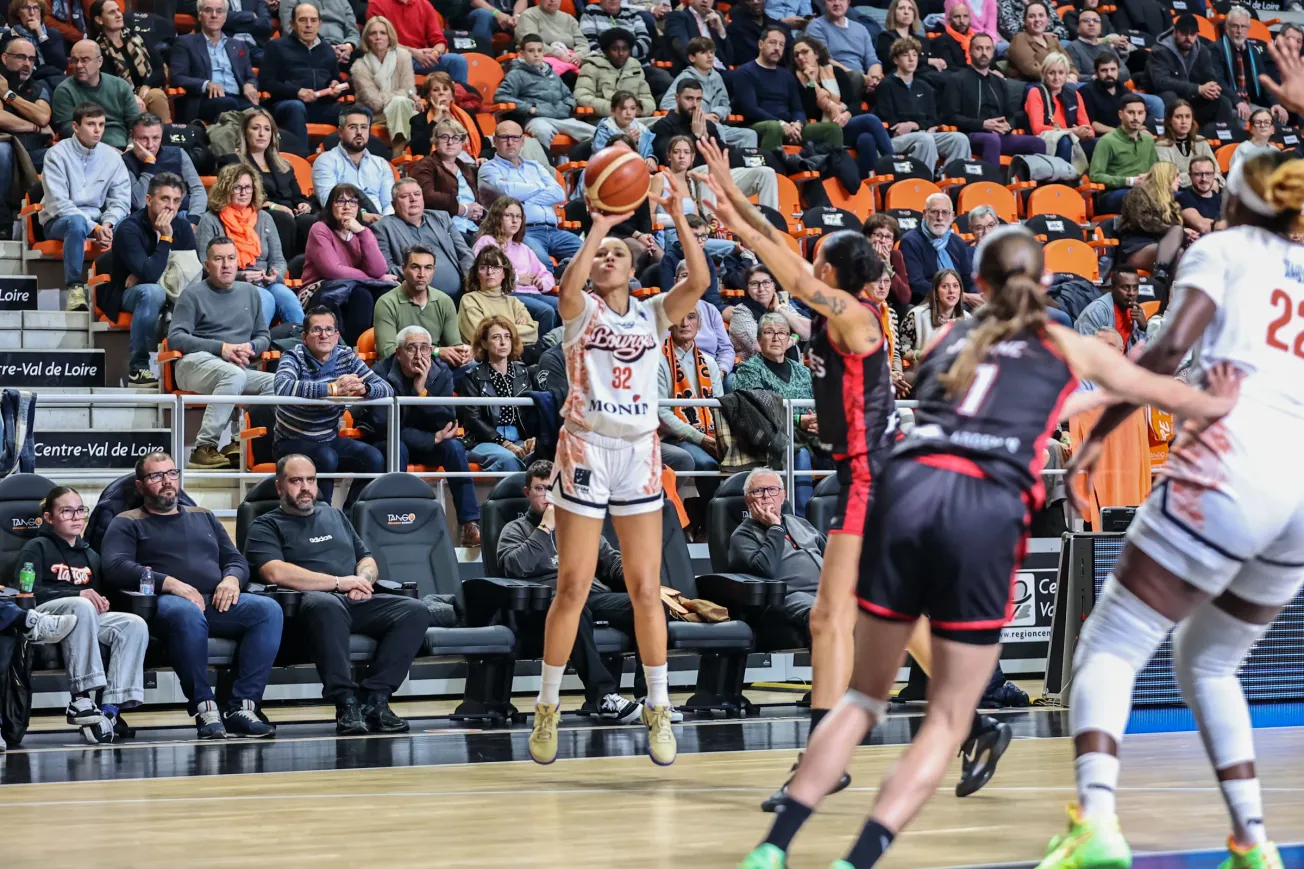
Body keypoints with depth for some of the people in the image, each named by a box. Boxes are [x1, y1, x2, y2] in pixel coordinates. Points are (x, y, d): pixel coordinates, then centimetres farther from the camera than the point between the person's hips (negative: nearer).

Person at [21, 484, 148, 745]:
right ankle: (81, 701, -42)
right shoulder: (37, 548, 8)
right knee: (82, 606, -40)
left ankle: (110, 707, -33)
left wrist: (102, 601, 2)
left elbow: (101, 592, 29)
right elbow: (27, 591, -8)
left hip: (88, 616, 6)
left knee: (134, 624, -23)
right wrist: (78, 595, -18)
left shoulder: (90, 555, 28)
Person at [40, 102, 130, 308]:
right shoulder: (57, 154, -8)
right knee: (77, 221, -39)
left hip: (98, 222, 4)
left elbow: (121, 199, 1)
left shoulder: (112, 157, 4)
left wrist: (107, 224, -21)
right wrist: (93, 228, -24)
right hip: (59, 221, -4)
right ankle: (75, 287, -34)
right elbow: (58, 203, -15)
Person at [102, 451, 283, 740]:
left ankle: (242, 708, -30)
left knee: (268, 609, -25)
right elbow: (115, 567, -3)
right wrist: (170, 583, -15)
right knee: (187, 612, -42)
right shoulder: (127, 524, 16)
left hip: (216, 603, 5)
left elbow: (237, 560, 27)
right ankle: (205, 710, -37)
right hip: (165, 603, -5)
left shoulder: (203, 517, 32)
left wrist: (232, 578, 0)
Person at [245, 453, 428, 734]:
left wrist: (362, 580, 2)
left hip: (358, 603, 6)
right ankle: (345, 703, -38)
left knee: (415, 610, -22)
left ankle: (374, 698, -25)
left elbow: (368, 561, 28)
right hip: (308, 603, -6)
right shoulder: (266, 527, 12)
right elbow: (275, 572, -7)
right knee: (325, 604, -43)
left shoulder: (334, 516, 31)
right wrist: (338, 582, -9)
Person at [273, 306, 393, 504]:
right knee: (327, 458, -33)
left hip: (330, 440, 5)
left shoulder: (347, 358, -1)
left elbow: (387, 389, -9)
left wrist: (364, 389, -34)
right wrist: (333, 389, -42)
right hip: (292, 442, -5)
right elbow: (283, 388, -38)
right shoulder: (293, 359, -14)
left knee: (374, 458, -16)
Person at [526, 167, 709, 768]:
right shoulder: (581, 311, 2)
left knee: (646, 589, 2)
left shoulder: (653, 314, 9)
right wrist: (599, 226, -25)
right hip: (586, 448, -2)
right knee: (572, 587, -2)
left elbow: (699, 282, -8)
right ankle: (548, 706, 9)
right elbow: (568, 287, -23)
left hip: (639, 452, 2)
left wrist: (677, 218, -16)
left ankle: (659, 707, 11)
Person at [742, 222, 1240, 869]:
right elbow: (1160, 391, 34)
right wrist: (1222, 404, 55)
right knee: (947, 720, 6)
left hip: (909, 485, 3)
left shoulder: (951, 338, 27)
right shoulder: (1066, 346, 22)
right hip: (987, 508, -3)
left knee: (864, 696, 16)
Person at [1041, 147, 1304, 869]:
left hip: (1230, 470, -6)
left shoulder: (1223, 249, 8)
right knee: (1206, 662, 25)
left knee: (1109, 649, -3)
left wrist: (1099, 431, -5)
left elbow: (1171, 345, -7)